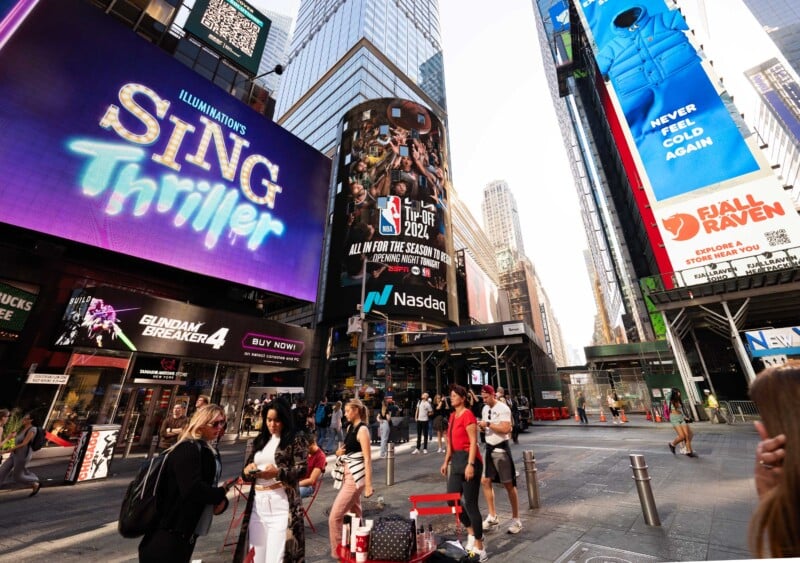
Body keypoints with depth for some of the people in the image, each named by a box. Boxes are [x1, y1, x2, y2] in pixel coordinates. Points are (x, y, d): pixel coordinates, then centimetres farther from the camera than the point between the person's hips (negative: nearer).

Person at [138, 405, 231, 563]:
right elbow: (193, 489, -31)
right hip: (169, 533, -9)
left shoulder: (210, 451, 8)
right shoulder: (188, 449, -22)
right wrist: (220, 494, -15)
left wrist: (221, 502, -8)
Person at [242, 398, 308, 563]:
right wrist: (248, 470, -6)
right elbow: (247, 471, 17)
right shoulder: (260, 440, 14)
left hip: (282, 502, -5)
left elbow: (301, 470, -10)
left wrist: (277, 472, -24)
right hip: (258, 503, 5)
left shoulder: (296, 439, -3)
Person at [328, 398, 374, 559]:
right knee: (355, 514, 18)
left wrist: (368, 485, -21)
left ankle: (337, 553, 13)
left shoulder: (362, 430, -18)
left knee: (335, 516, -3)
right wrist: (340, 452, -1)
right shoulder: (350, 427, 7)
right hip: (348, 474, 9)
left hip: (355, 476, -9)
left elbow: (367, 459, -20)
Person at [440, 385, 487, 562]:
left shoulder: (467, 415, -15)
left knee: (470, 503, 1)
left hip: (469, 460, -9)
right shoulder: (453, 415, 10)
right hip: (456, 460, 9)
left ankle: (479, 548, 18)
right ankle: (471, 534, 35)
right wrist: (446, 462, 16)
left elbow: (473, 441, -19)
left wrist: (470, 464, -23)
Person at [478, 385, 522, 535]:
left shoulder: (503, 408, -17)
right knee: (485, 481, 10)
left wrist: (488, 424, -25)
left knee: (509, 484, 5)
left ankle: (516, 520, 21)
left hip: (501, 449, -7)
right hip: (489, 449, 8)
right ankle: (492, 516, 24)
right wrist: (481, 427, -6)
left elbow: (506, 429, -27)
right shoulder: (485, 408, 7)